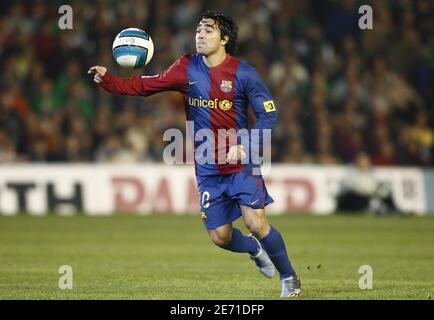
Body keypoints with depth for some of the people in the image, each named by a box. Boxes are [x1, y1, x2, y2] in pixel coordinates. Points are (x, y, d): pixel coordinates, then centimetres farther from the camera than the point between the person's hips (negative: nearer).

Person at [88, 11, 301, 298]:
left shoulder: (244, 74, -11)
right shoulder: (186, 69, -1)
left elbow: (268, 114, -9)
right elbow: (145, 85, 4)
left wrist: (244, 147, -22)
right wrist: (108, 80, -11)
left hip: (240, 165, -4)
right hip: (207, 169, 4)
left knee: (256, 223, -16)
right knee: (220, 236, 4)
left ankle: (289, 277, 7)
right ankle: (255, 250, 39)